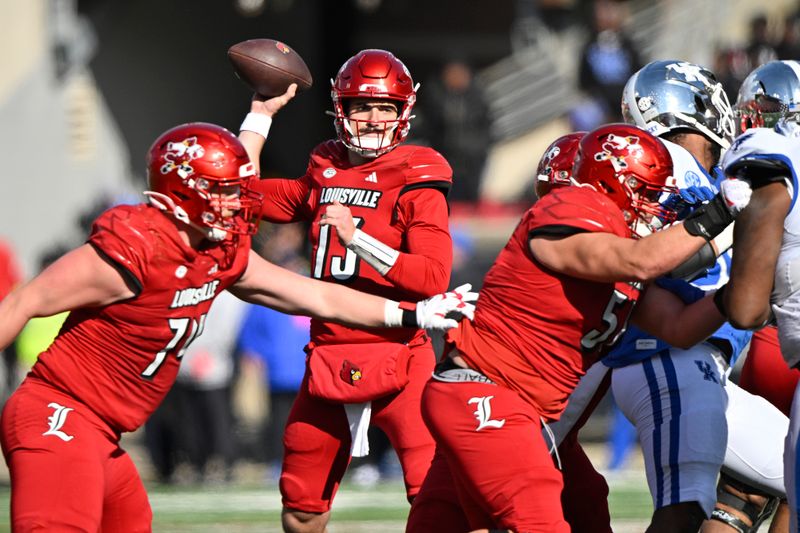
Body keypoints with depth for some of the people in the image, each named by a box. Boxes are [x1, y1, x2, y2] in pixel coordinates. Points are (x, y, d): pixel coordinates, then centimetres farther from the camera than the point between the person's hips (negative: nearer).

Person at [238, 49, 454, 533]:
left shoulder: (417, 183, -6)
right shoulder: (324, 174, 12)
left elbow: (434, 277, -16)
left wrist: (359, 239, -21)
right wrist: (262, 114, 21)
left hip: (398, 359, -6)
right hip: (328, 357, 6)